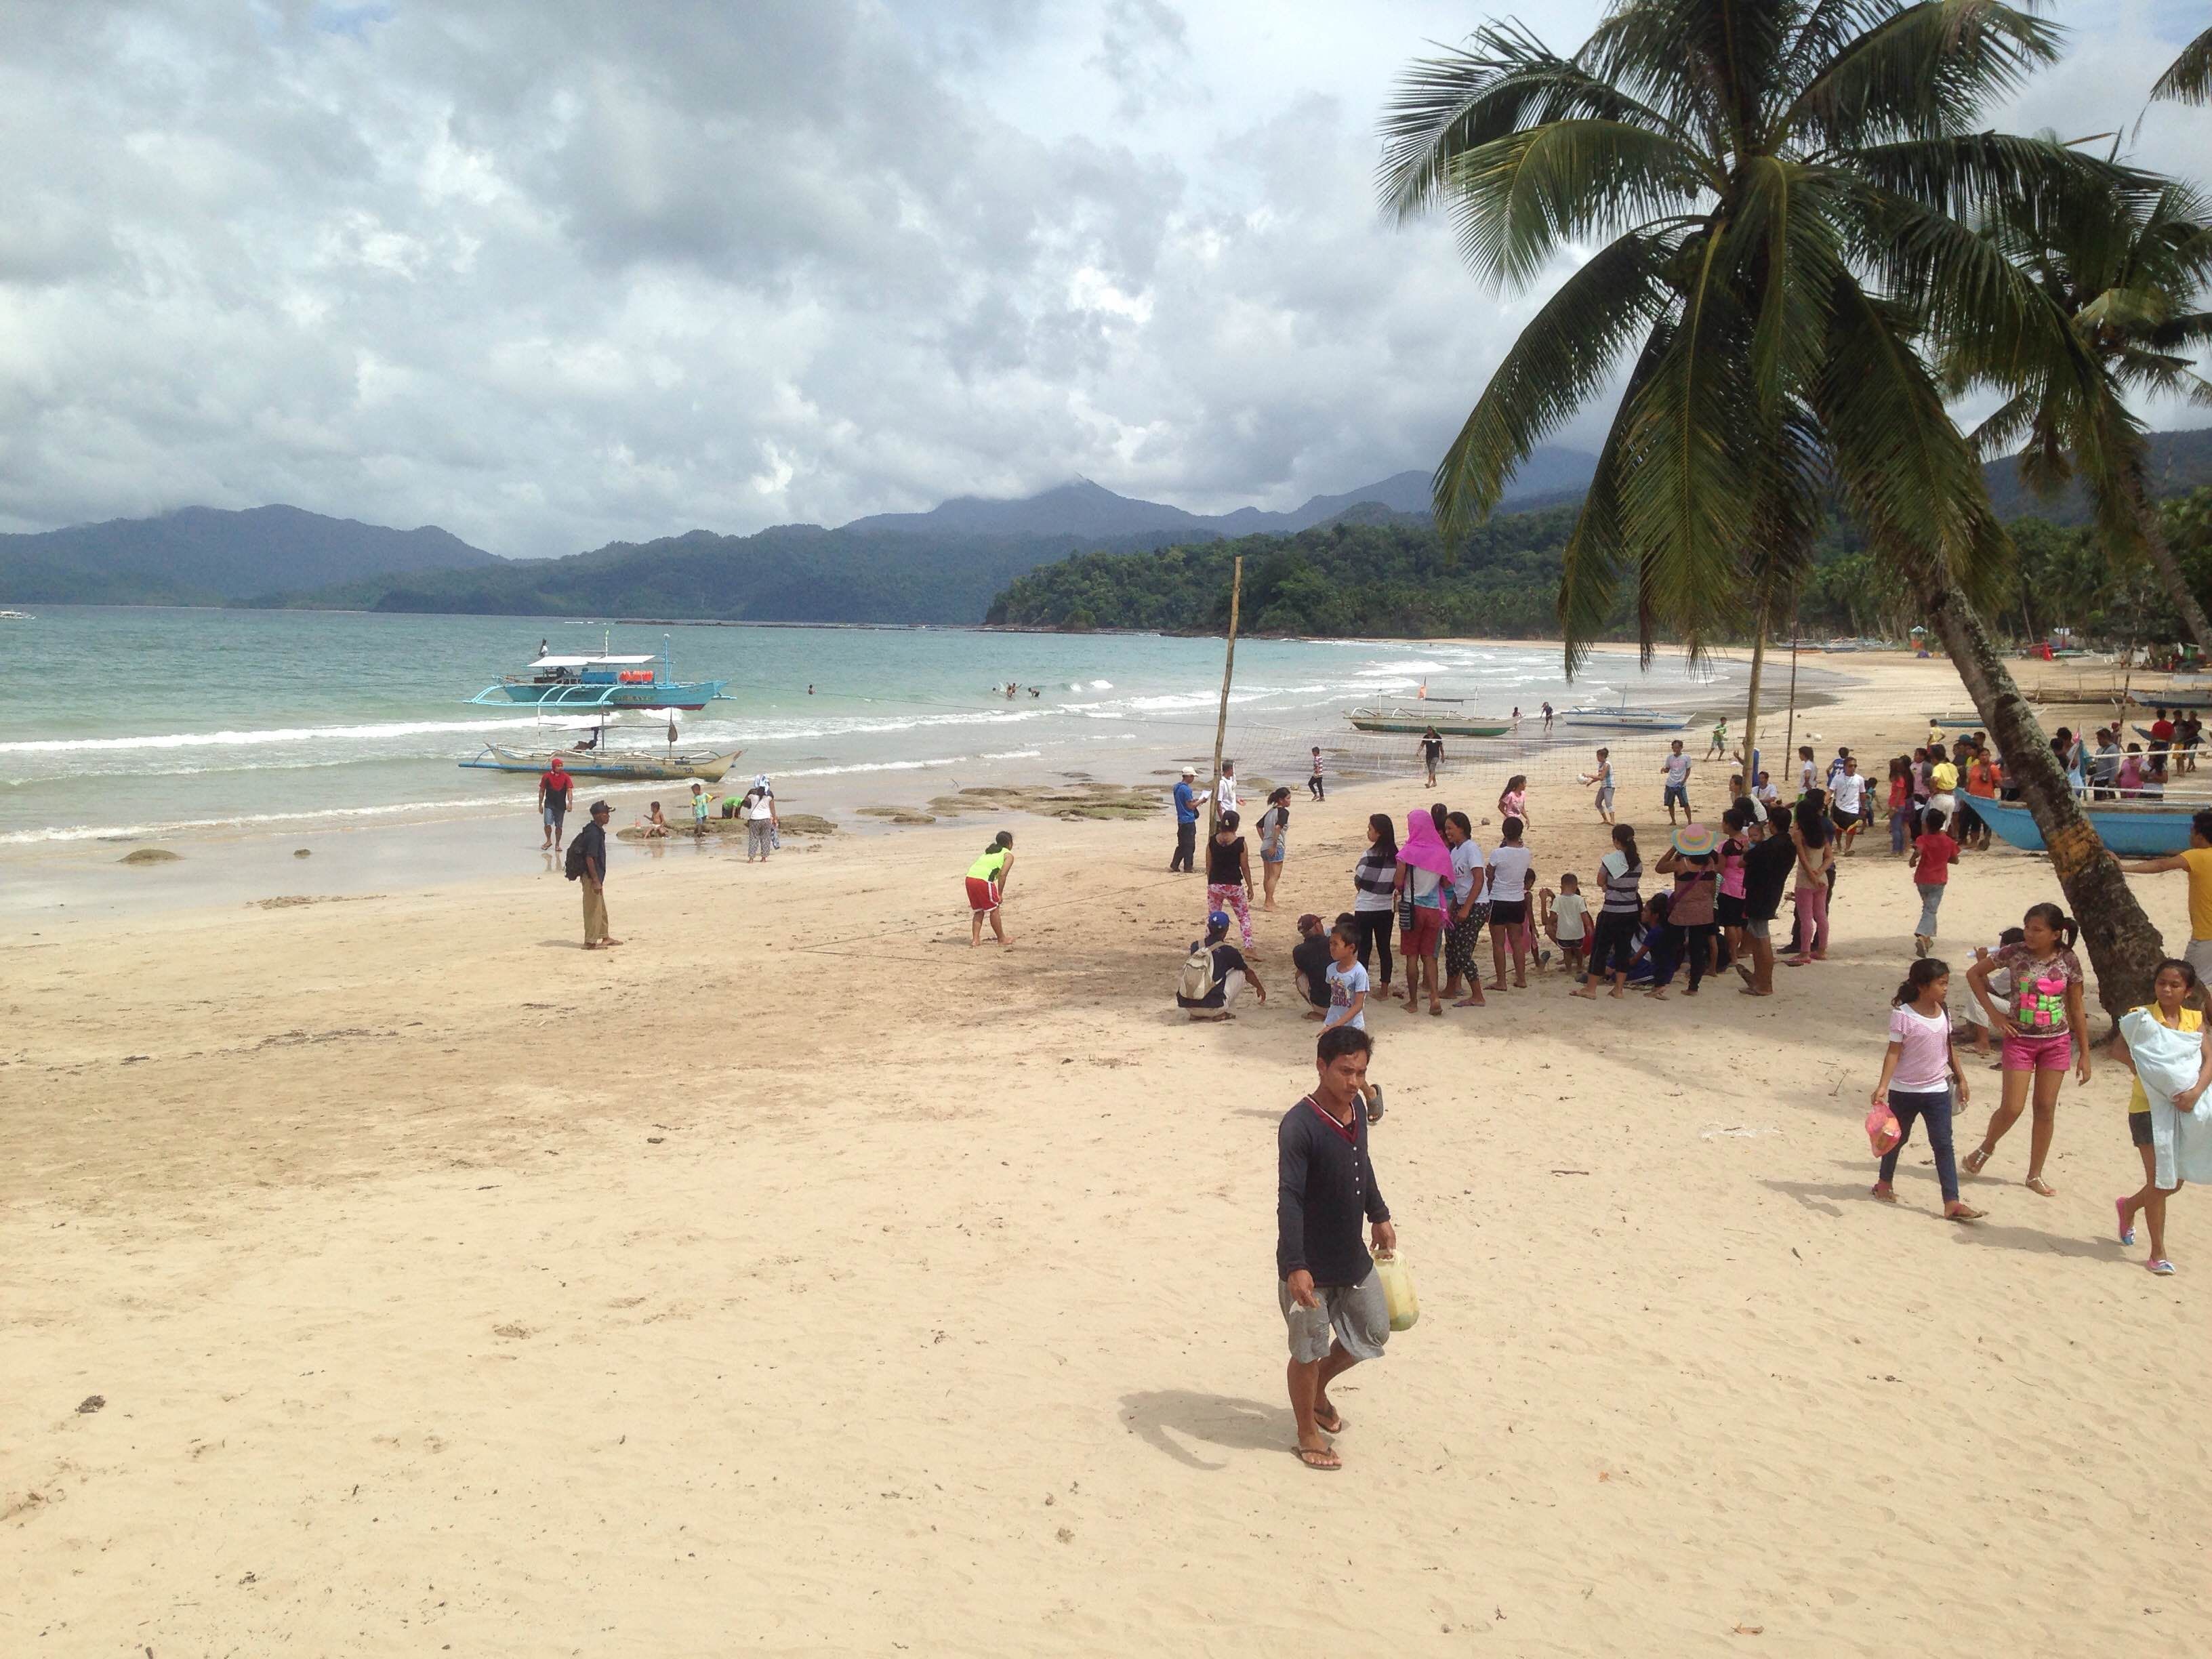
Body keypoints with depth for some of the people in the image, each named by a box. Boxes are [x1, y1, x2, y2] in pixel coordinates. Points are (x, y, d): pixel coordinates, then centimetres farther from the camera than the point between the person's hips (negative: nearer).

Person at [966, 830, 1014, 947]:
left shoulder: (989, 852, 31)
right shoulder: (1008, 855, 10)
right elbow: (1002, 874, -4)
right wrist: (1000, 894, -1)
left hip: (970, 877, 7)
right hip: (983, 880, -7)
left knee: (978, 911, 18)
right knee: (994, 910, 8)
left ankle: (975, 939, 12)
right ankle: (1002, 939, 18)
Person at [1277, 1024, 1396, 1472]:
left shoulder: (1357, 1108, -1)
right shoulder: (1299, 1125, -26)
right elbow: (1289, 1200, -29)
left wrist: (1379, 1216, 25)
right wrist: (1295, 1267, -35)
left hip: (1352, 1255, 8)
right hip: (1310, 1266, -8)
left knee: (1373, 1333, 20)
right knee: (1309, 1351, 9)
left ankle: (1317, 1391, 44)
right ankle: (1308, 1433, 31)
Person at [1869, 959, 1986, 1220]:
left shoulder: (1943, 1013, 1)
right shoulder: (1903, 1015, -16)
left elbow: (1949, 1049, 13)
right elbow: (1894, 1052, -16)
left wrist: (1960, 1078, 16)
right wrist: (1882, 1085, -23)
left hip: (1937, 1090, 4)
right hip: (1904, 1090, -4)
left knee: (1943, 1144, -3)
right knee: (1898, 1138, 14)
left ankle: (1952, 1203, -5)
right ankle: (1884, 1183, 36)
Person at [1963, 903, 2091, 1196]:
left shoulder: (2069, 961, -6)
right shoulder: (2015, 953, -10)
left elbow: (2076, 1009, 2)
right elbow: (1974, 974, 2)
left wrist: (2084, 1054, 3)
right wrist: (1993, 1013, -4)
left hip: (2057, 1041, 2)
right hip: (2020, 1039, -1)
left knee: (2046, 1108, 6)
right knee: (2012, 1108, -4)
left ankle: (2035, 1175, 18)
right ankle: (1986, 1147, 25)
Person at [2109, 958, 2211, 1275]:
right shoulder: (2142, 1015, -8)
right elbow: (2117, 1048, -22)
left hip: (2183, 1109, 4)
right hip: (2148, 1108, -4)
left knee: (2174, 1182, 14)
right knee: (2158, 1181, -2)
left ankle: (2128, 1206, 43)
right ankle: (2158, 1253, 9)